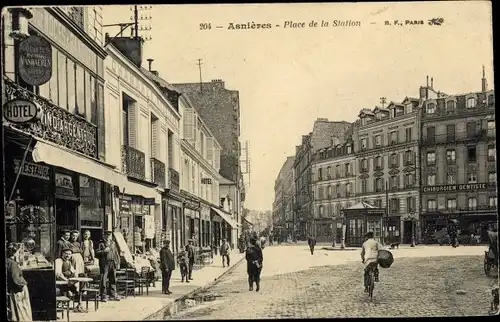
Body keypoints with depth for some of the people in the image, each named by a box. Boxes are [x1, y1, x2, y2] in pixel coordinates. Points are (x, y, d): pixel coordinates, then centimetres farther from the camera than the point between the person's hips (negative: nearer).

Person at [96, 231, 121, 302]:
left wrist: (118, 263, 14)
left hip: (113, 264, 5)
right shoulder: (101, 244, 1)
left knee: (113, 280, 8)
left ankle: (113, 295, 15)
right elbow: (97, 253, -5)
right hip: (104, 264, -5)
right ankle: (103, 296, -1)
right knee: (104, 280, -5)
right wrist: (104, 251, -18)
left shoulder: (113, 243, 17)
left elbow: (116, 253, 19)